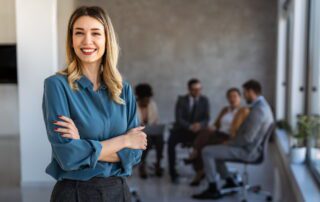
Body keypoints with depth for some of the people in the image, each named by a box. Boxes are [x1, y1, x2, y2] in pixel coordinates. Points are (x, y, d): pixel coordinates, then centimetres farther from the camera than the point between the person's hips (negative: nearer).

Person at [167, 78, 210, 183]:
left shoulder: (204, 100, 5)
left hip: (197, 130, 1)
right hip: (182, 129, -1)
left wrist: (200, 125, -24)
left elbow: (207, 118, 0)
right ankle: (173, 172, -24)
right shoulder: (181, 100, 1)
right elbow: (179, 118, -9)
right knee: (171, 141, -32)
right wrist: (189, 126, -27)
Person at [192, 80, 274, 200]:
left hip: (247, 151, -11)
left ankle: (213, 190, -2)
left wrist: (229, 143, -12)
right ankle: (230, 182, 21)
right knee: (214, 150, 21)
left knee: (207, 151, -11)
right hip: (249, 147, 11)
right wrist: (231, 141, 10)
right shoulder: (263, 105, 10)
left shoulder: (257, 110, -24)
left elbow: (248, 138, -27)